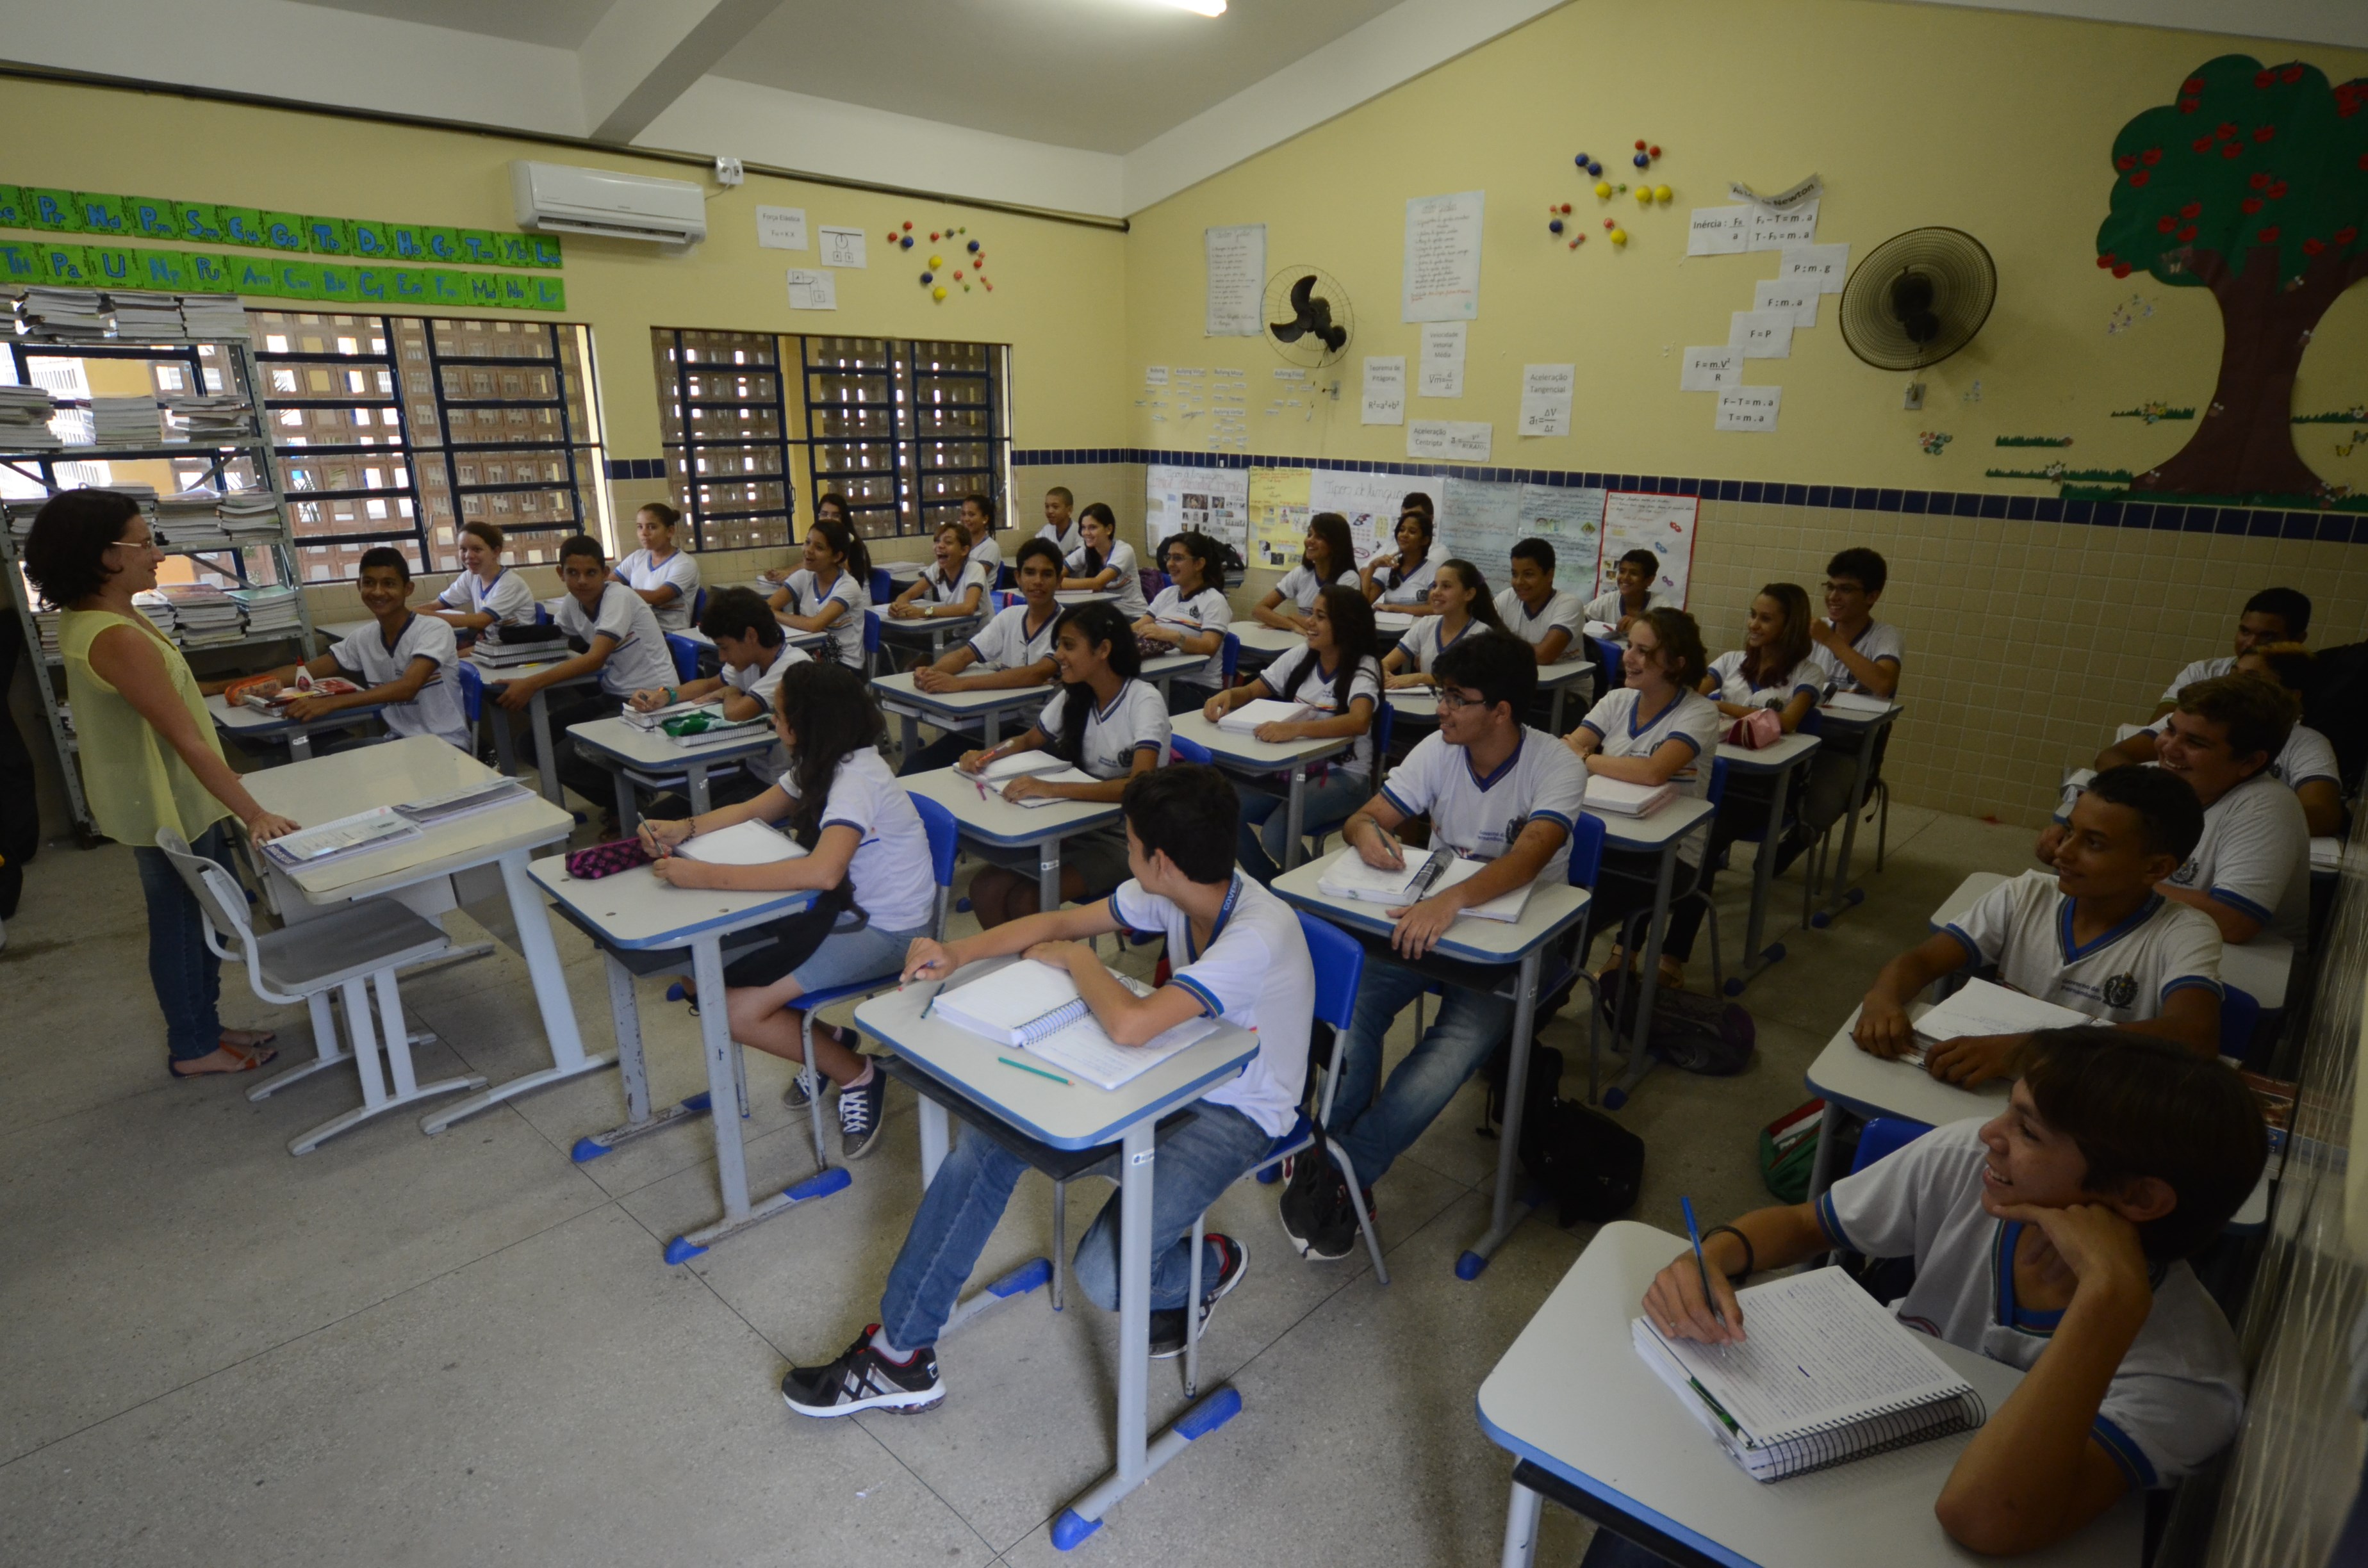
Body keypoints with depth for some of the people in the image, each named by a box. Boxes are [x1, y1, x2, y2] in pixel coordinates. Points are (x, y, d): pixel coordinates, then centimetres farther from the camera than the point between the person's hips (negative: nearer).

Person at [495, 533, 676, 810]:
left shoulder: (618, 597, -17)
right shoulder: (571, 604, 5)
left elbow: (595, 659, -27)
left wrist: (532, 684, -34)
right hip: (612, 696, 8)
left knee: (566, 757, -19)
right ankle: (617, 802, 12)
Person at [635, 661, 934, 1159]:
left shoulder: (857, 779, -26)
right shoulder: (822, 766, 3)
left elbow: (822, 872, -42)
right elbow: (754, 810, 14)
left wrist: (704, 876, -39)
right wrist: (684, 828, -5)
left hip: (886, 933, -9)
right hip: (846, 909, 9)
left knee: (735, 1010, -16)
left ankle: (858, 1077, 4)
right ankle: (825, 1044, 16)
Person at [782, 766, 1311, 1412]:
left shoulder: (1257, 935, -32)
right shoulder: (1172, 893, -8)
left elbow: (1129, 1026, -41)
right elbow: (1063, 921, 4)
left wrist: (1076, 957, -20)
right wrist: (958, 953, -9)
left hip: (1234, 1116, -7)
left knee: (1104, 1276, -24)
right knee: (989, 1140, -8)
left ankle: (1213, 1263, 13)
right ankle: (899, 1351, 5)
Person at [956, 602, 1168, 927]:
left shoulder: (1143, 701, -18)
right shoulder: (1074, 696, 4)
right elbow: (1029, 740, 20)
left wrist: (1053, 789, -41)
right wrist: (986, 755, -3)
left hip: (1126, 838, -7)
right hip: (1081, 825, 7)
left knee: (1026, 901, -22)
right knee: (985, 889, -10)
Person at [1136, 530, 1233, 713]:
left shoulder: (1213, 601, -2)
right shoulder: (1167, 594, 19)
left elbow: (1209, 648, -18)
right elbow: (1138, 627, 11)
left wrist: (1171, 636, -34)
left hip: (1198, 687, -5)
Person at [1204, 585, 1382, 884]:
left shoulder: (1363, 668, -12)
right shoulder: (1302, 655, 5)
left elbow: (1359, 722, -32)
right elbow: (1251, 691, 11)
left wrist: (1296, 728, -48)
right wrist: (1227, 695, -15)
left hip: (1343, 775, -6)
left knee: (1276, 835, -29)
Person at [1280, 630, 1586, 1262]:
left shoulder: (1557, 768, -15)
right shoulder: (1440, 750, 0)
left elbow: (1530, 856, -33)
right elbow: (1366, 815, 0)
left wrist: (1452, 899, -51)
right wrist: (1366, 831, -27)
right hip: (1427, 919, 4)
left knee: (1458, 1045, -30)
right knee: (1353, 1001, -25)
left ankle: (1340, 1173, -17)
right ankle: (1337, 1152, -12)